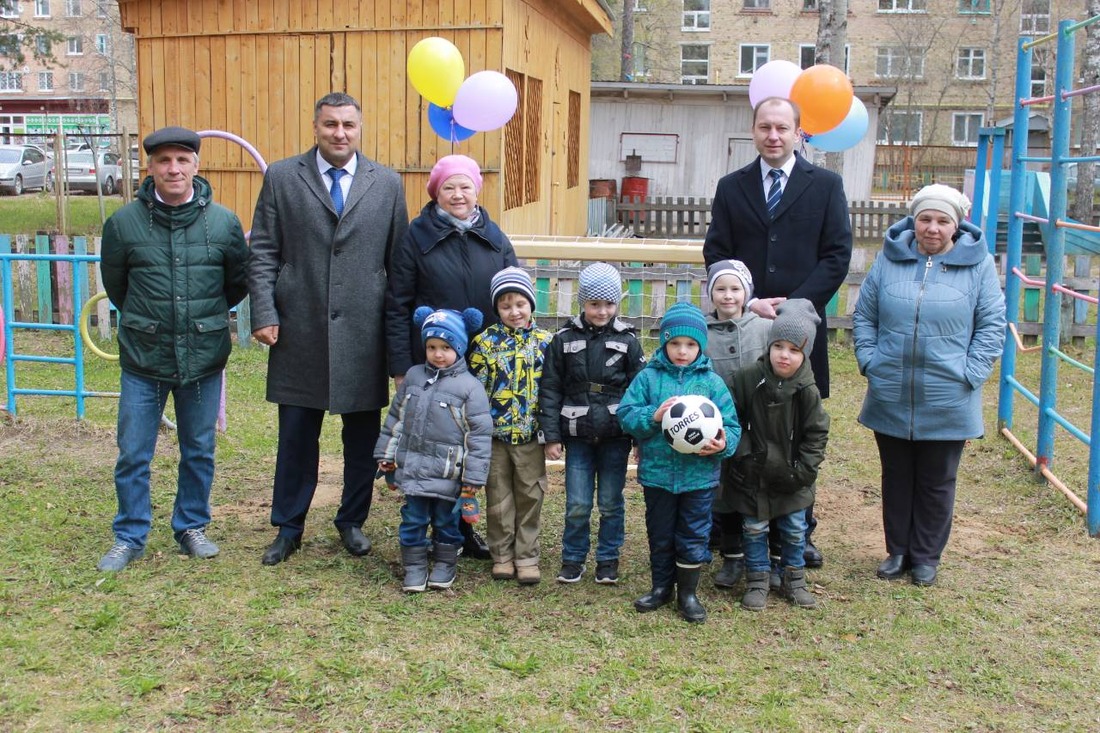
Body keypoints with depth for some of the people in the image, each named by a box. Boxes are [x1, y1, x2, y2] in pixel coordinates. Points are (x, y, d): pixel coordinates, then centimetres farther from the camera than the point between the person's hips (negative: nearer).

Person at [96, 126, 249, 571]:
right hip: (143, 358, 0)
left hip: (204, 358, 1)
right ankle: (130, 538, 20)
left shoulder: (223, 222, -4)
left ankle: (192, 527, 29)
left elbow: (239, 283, 11)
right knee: (133, 454, 5)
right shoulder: (124, 223, -4)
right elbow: (115, 285, 11)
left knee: (199, 452, 12)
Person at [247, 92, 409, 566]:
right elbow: (263, 254, 2)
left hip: (364, 333, 1)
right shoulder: (281, 178, 4)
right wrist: (264, 314, -6)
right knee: (296, 435, 8)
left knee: (362, 437, 10)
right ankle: (288, 528, 23)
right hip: (299, 332, -1)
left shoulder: (387, 184, 6)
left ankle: (352, 521, 28)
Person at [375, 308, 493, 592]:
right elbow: (395, 417, 14)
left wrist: (473, 479, -10)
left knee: (446, 521, 11)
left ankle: (445, 565, 28)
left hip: (447, 474, -3)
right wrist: (386, 455, 12)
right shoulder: (413, 376, 5)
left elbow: (480, 434, -9)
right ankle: (414, 567, 22)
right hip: (412, 468, 3)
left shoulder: (470, 387, -9)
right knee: (413, 520, 9)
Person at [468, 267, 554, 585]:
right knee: (499, 498, 9)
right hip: (494, 433, 0)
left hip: (530, 434, 1)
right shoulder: (486, 341, -2)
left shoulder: (545, 341, 1)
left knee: (530, 496, 8)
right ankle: (502, 555, 22)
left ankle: (527, 556, 19)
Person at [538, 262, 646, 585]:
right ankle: (573, 558, 21)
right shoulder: (564, 340, 0)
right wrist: (551, 435, -4)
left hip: (615, 436, 0)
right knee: (577, 504, 3)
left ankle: (608, 559, 23)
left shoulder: (627, 340, 0)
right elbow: (550, 389, 1)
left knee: (611, 503, 8)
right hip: (578, 436, 0)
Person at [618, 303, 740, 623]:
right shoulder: (649, 377, -2)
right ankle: (661, 587, 34)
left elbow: (730, 425, 0)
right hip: (657, 472, 1)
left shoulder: (712, 381, -2)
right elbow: (626, 414, -5)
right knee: (659, 535, 15)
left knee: (693, 537, 8)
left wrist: (723, 444, -20)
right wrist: (653, 416, -21)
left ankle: (688, 593, 26)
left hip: (699, 474, 0)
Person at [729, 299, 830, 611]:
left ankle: (794, 579, 31)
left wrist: (805, 469, -8)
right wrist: (743, 453, -8)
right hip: (753, 474, -1)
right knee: (754, 529, 9)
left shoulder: (806, 390, -11)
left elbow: (816, 433, -3)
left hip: (791, 477, 1)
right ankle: (757, 581, 24)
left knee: (794, 530, 13)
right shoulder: (748, 379, -12)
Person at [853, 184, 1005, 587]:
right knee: (896, 477, 14)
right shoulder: (889, 259, 2)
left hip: (946, 402, -2)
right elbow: (863, 315, 8)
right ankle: (897, 550, 29)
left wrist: (969, 374, -9)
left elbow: (992, 326, -1)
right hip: (891, 398, 2)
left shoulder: (977, 264, -3)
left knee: (937, 483, 11)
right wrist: (869, 361, -2)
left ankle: (926, 556, 26)